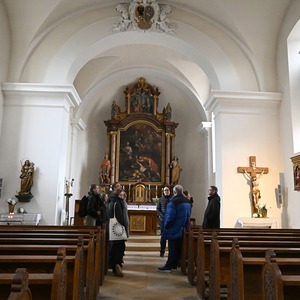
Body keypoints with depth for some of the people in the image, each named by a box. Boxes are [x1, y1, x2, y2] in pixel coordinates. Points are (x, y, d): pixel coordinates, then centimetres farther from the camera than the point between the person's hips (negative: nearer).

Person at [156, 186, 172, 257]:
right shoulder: (161, 199, 7)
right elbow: (158, 209, 5)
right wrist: (163, 216, -10)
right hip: (162, 220, 1)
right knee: (163, 236, 2)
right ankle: (162, 251, 9)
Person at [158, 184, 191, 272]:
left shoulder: (173, 201, -21)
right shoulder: (187, 201, 4)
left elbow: (170, 216, -20)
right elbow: (188, 215, 11)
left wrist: (166, 226, -8)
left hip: (174, 229, -7)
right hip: (182, 229, 7)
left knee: (172, 248, -1)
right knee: (178, 248, 14)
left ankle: (169, 266, 6)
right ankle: (174, 265, 22)